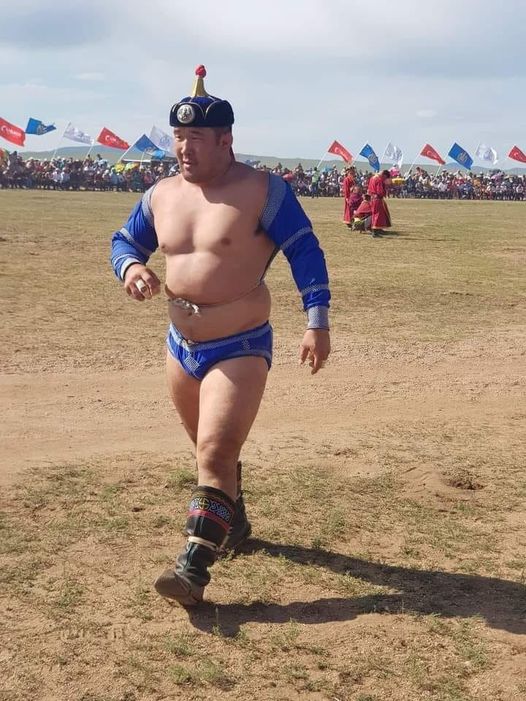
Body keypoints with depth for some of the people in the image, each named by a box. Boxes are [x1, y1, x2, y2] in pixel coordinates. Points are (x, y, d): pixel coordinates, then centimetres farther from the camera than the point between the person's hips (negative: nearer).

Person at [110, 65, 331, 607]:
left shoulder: (262, 191, -12)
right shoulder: (161, 195, 5)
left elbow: (304, 250, -10)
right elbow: (124, 240, 16)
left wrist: (317, 322, -16)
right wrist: (131, 266, -8)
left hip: (240, 348, -6)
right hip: (180, 345, 7)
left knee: (215, 452, -15)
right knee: (210, 449, 21)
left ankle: (194, 567, -11)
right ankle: (232, 522, 44)